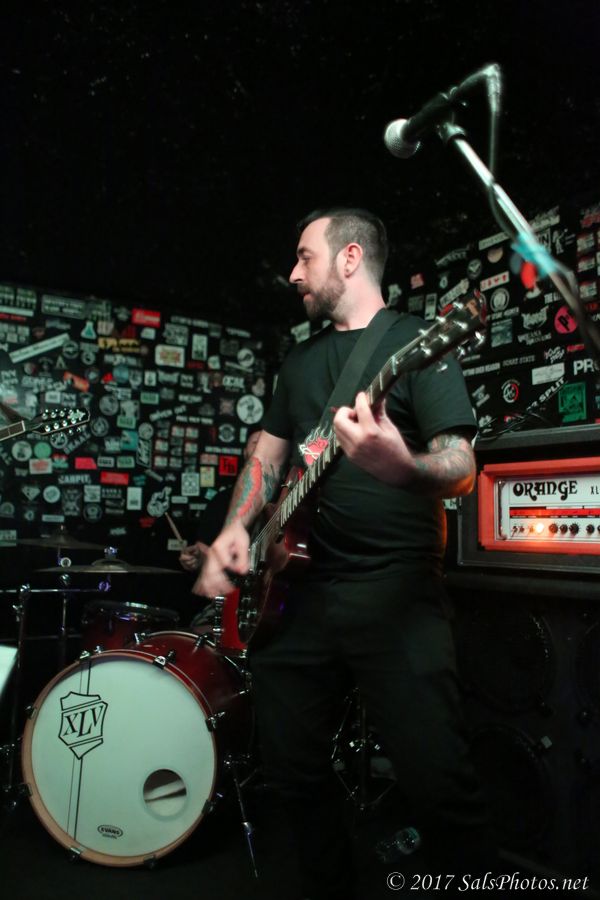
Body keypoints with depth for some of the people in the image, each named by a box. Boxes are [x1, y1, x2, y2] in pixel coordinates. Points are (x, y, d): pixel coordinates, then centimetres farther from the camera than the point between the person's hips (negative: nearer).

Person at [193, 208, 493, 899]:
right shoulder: (300, 361, 18)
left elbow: (459, 468, -12)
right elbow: (268, 453, 19)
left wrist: (403, 467, -35)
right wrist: (236, 528, 1)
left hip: (395, 586, -6)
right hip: (301, 586, 7)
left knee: (438, 784, -9)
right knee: (292, 769, 14)